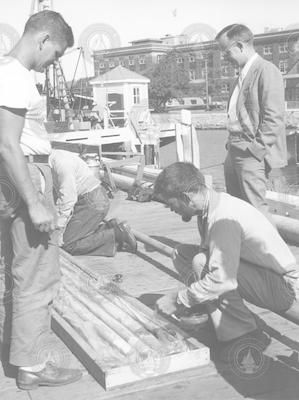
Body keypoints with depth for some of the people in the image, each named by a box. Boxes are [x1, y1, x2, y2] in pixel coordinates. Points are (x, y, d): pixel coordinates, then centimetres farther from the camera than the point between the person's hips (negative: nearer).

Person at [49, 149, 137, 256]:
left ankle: (117, 233, -9)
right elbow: (60, 195, 14)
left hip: (93, 202, -10)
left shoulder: (61, 162, -21)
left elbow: (68, 198, -22)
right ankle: (109, 228, 10)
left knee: (69, 245, -11)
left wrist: (60, 231, -18)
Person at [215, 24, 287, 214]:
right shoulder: (243, 73, 17)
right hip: (234, 153, 9)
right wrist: (232, 144, 15)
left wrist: (257, 148, -18)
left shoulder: (266, 70, -11)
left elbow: (274, 117, -16)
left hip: (252, 155, -9)